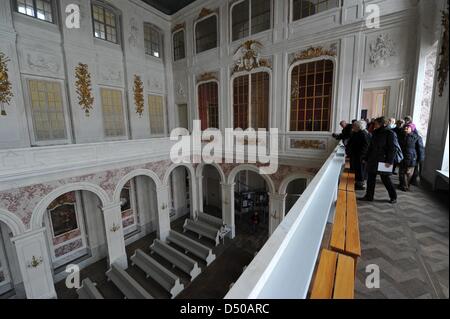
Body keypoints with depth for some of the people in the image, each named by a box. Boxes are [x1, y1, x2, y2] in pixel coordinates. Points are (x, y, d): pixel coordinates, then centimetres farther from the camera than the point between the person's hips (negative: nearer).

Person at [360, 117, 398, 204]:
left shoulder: (389, 133, -9)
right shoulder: (375, 133, 10)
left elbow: (392, 148, -12)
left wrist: (390, 161, -17)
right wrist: (366, 158, 12)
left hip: (383, 160, -6)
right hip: (373, 159, 6)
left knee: (386, 179, 5)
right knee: (370, 178, 8)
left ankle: (393, 197, 25)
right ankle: (369, 196, 17)